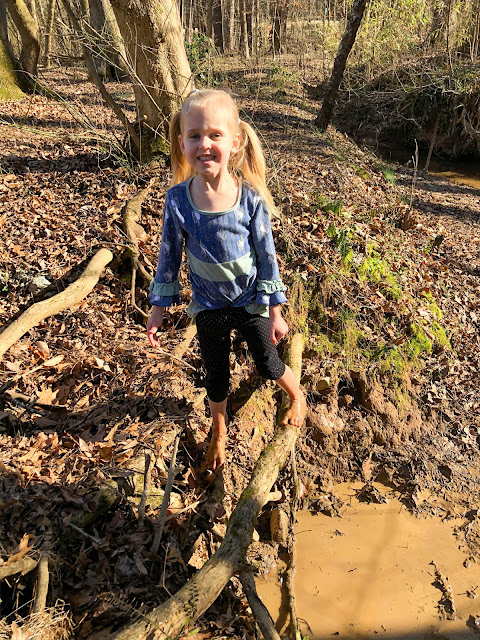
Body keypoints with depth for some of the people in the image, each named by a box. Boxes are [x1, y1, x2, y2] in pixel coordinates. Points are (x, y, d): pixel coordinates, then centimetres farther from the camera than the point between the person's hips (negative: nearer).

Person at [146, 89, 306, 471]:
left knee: (268, 364, 16)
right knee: (216, 376, 17)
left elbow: (266, 254, -10)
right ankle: (219, 431, 46)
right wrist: (158, 308, 0)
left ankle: (297, 397, 51)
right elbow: (170, 254, -5)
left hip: (251, 303, -1)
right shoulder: (178, 199, -17)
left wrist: (275, 311, -6)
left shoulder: (250, 197, -19)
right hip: (209, 307, 1)